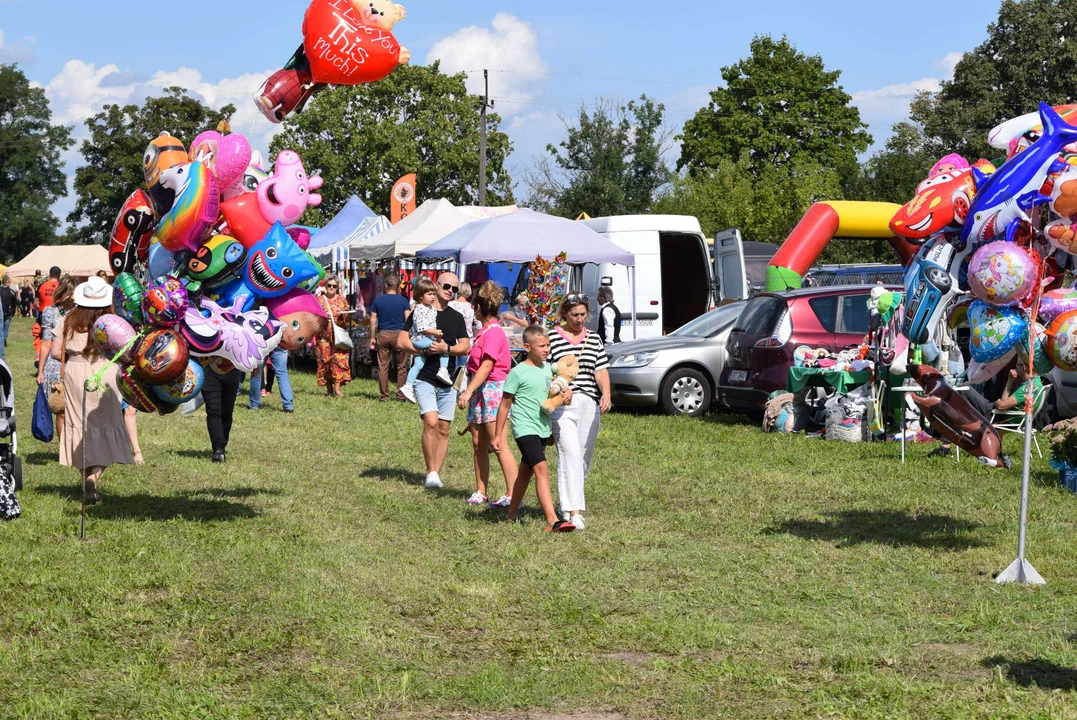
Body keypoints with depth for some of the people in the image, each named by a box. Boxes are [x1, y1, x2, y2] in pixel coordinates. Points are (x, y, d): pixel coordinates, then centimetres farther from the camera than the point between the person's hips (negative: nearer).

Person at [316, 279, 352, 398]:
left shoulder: (342, 300, 11)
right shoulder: (319, 300, 10)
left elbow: (347, 319, 14)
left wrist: (344, 315, -8)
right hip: (324, 336, 1)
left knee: (339, 359, -13)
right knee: (325, 360, -1)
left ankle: (337, 388, -17)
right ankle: (329, 388, 7)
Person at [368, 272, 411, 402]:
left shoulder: (378, 300, 3)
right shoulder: (403, 301, 0)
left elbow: (373, 320, 2)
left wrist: (372, 338, 7)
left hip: (383, 334, 1)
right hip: (399, 334, -1)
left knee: (383, 366, 4)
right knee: (401, 367, 7)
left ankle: (384, 396, 4)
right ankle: (401, 395, 6)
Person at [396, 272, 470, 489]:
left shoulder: (457, 317, 14)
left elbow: (465, 347, 3)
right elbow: (402, 342, -2)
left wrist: (446, 349, -15)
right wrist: (425, 349, -13)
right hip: (425, 378, -4)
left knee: (443, 428, 3)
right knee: (431, 422, -18)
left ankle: (436, 472, 10)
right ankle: (431, 472, -11)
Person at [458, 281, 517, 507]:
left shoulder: (494, 332, -13)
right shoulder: (483, 331, 15)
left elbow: (487, 365, -20)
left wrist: (469, 391, -25)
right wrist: (469, 391, 21)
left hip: (493, 389, -10)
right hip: (480, 391, 10)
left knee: (497, 444, -11)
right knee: (478, 443, 10)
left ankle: (513, 494, -11)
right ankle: (480, 492, 16)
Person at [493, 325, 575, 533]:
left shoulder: (547, 369, 9)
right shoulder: (518, 373, -11)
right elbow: (504, 405, -6)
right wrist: (498, 435, -5)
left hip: (542, 429, 8)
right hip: (525, 429, -8)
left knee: (525, 472, 17)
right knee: (541, 469, -20)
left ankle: (512, 515, 30)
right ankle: (552, 521, -28)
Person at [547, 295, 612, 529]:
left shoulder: (594, 339, 13)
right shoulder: (552, 338, 0)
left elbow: (601, 370, 7)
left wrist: (606, 395, -9)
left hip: (589, 405, 5)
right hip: (562, 405, -5)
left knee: (585, 456, 10)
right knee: (570, 455, -14)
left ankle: (572, 498, 30)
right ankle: (573, 511, -17)